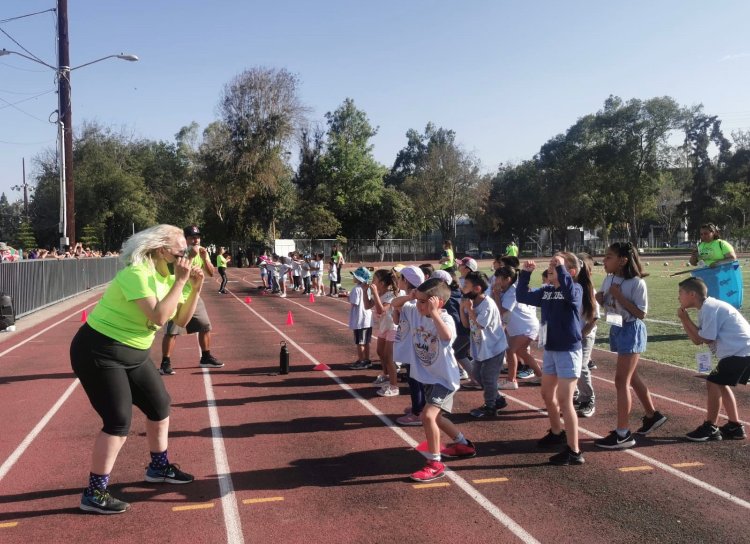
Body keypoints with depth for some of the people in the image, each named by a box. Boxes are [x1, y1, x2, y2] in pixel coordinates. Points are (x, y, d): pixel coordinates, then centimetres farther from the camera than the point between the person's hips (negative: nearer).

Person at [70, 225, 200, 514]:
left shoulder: (166, 277, 3)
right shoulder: (136, 275, -24)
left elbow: (181, 320, 4)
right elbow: (158, 317, -35)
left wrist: (195, 288, -9)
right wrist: (180, 281, -29)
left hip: (134, 354, 9)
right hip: (99, 353, -9)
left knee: (160, 404, 14)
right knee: (119, 421, -10)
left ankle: (159, 466, 33)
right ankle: (94, 493, 3)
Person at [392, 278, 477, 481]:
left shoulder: (445, 319, -26)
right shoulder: (415, 312, -6)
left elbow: (447, 336, -48)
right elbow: (395, 304, 6)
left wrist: (433, 312, -43)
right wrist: (409, 296, -12)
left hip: (444, 378, -9)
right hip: (428, 377, 9)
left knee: (428, 415, -22)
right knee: (434, 417, 22)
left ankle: (435, 464, -6)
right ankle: (463, 444, 46)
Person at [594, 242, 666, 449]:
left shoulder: (636, 283, -18)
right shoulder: (609, 279, 3)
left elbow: (641, 314, -19)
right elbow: (603, 302, 16)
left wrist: (620, 297, -23)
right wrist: (600, 298, -6)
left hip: (631, 331, -8)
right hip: (616, 329, 8)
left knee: (621, 380, -8)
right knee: (630, 377, 19)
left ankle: (623, 434, -1)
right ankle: (652, 416, 39)